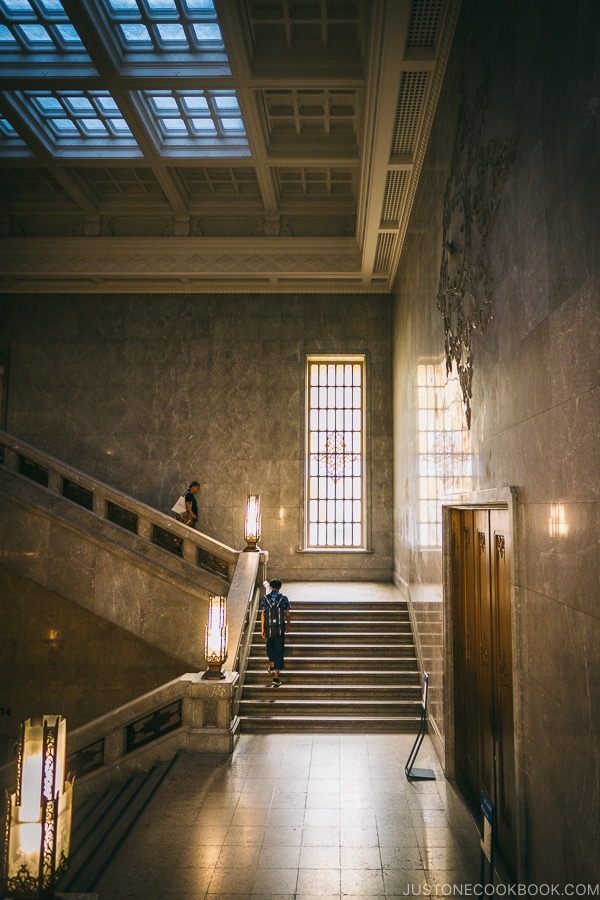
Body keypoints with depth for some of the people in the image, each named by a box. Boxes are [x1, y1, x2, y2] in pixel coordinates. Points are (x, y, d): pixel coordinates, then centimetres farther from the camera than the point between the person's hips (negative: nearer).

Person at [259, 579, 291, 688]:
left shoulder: (265, 598, 0)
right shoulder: (284, 598, -1)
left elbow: (263, 614, -2)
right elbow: (288, 614, 0)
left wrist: (262, 629, 4)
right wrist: (288, 625, 16)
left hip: (269, 627, 1)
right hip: (280, 628, -1)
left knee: (270, 646, 28)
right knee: (279, 651, 1)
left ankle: (272, 667, 32)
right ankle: (276, 677, -4)